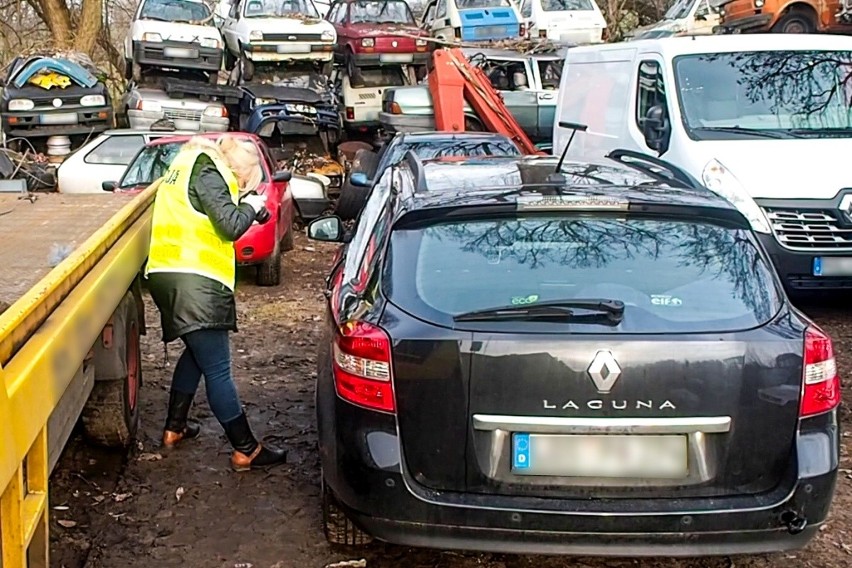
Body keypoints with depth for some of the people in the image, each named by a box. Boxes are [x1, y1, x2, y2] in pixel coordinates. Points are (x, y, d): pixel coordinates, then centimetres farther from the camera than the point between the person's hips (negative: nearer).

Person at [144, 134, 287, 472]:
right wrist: (250, 205, 1)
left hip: (170, 277, 10)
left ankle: (175, 427, 34)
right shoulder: (206, 172, -10)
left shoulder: (190, 165, 20)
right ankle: (246, 451, -1)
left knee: (197, 352, 26)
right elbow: (231, 225, -18)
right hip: (194, 282, -10)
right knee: (217, 370, -6)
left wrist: (245, 207, 11)